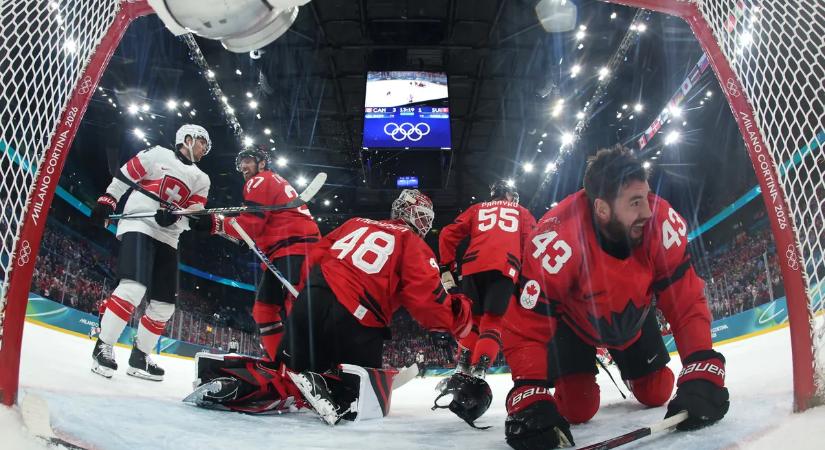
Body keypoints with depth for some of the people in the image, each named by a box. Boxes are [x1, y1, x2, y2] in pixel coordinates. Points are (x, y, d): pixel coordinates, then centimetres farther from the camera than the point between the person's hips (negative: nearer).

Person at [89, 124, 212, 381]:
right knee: (133, 288, -25)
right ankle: (103, 347, -13)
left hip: (167, 239, 6)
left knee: (164, 305, 3)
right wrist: (107, 201, 2)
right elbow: (124, 176, 7)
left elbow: (194, 215, 5)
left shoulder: (201, 180, 16)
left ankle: (139, 357, 17)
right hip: (138, 226, -6)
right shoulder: (157, 155, 4)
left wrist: (175, 216, -15)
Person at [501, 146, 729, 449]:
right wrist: (530, 400, -48)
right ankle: (574, 377, 27)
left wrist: (702, 373, -35)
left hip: (632, 313, 3)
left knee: (656, 394, 8)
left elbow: (686, 301, -25)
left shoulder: (662, 222, -31)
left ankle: (627, 364, 44)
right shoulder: (557, 242, -41)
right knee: (577, 408, -10)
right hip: (572, 317, -3)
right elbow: (526, 325, -39)